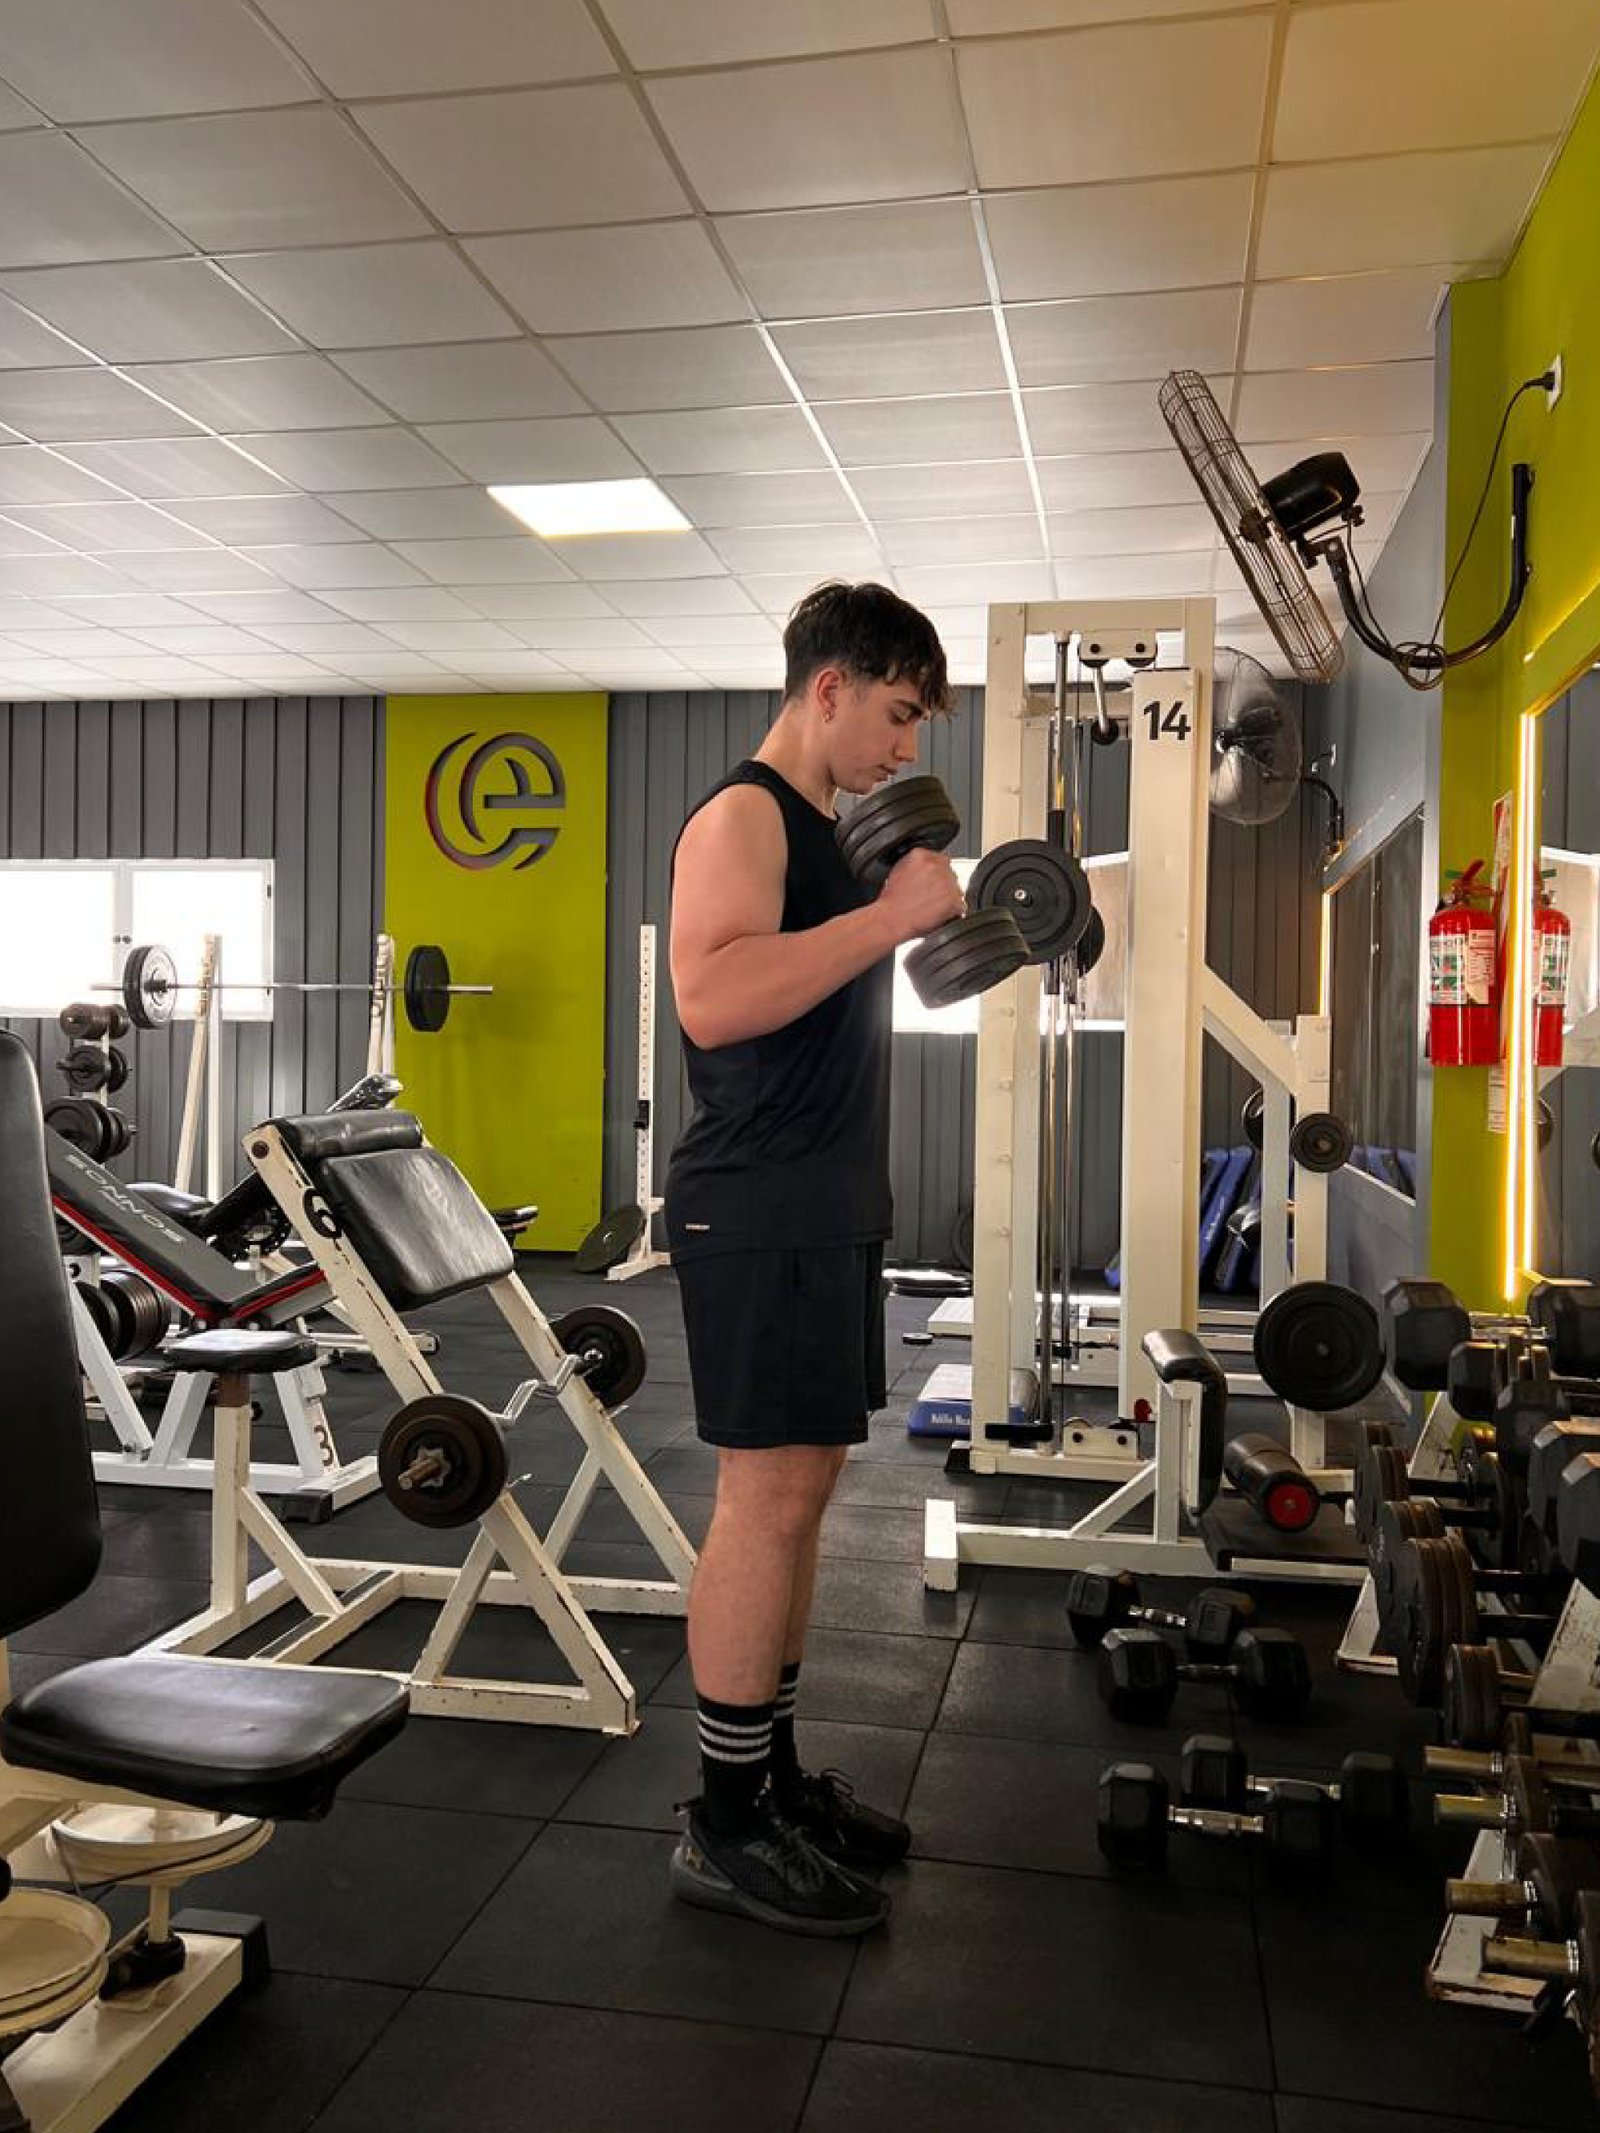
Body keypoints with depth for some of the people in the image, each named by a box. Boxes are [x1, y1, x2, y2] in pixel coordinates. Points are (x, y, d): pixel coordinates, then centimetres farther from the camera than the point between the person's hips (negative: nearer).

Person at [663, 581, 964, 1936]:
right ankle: (728, 1826, 7)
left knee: (801, 1488, 13)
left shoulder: (824, 834, 20)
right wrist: (892, 915, -24)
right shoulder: (742, 818, -11)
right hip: (759, 1207, -10)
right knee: (768, 1497, -6)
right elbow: (715, 999, -28)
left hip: (831, 1207, 10)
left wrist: (928, 920, 19)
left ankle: (775, 1771, 26)